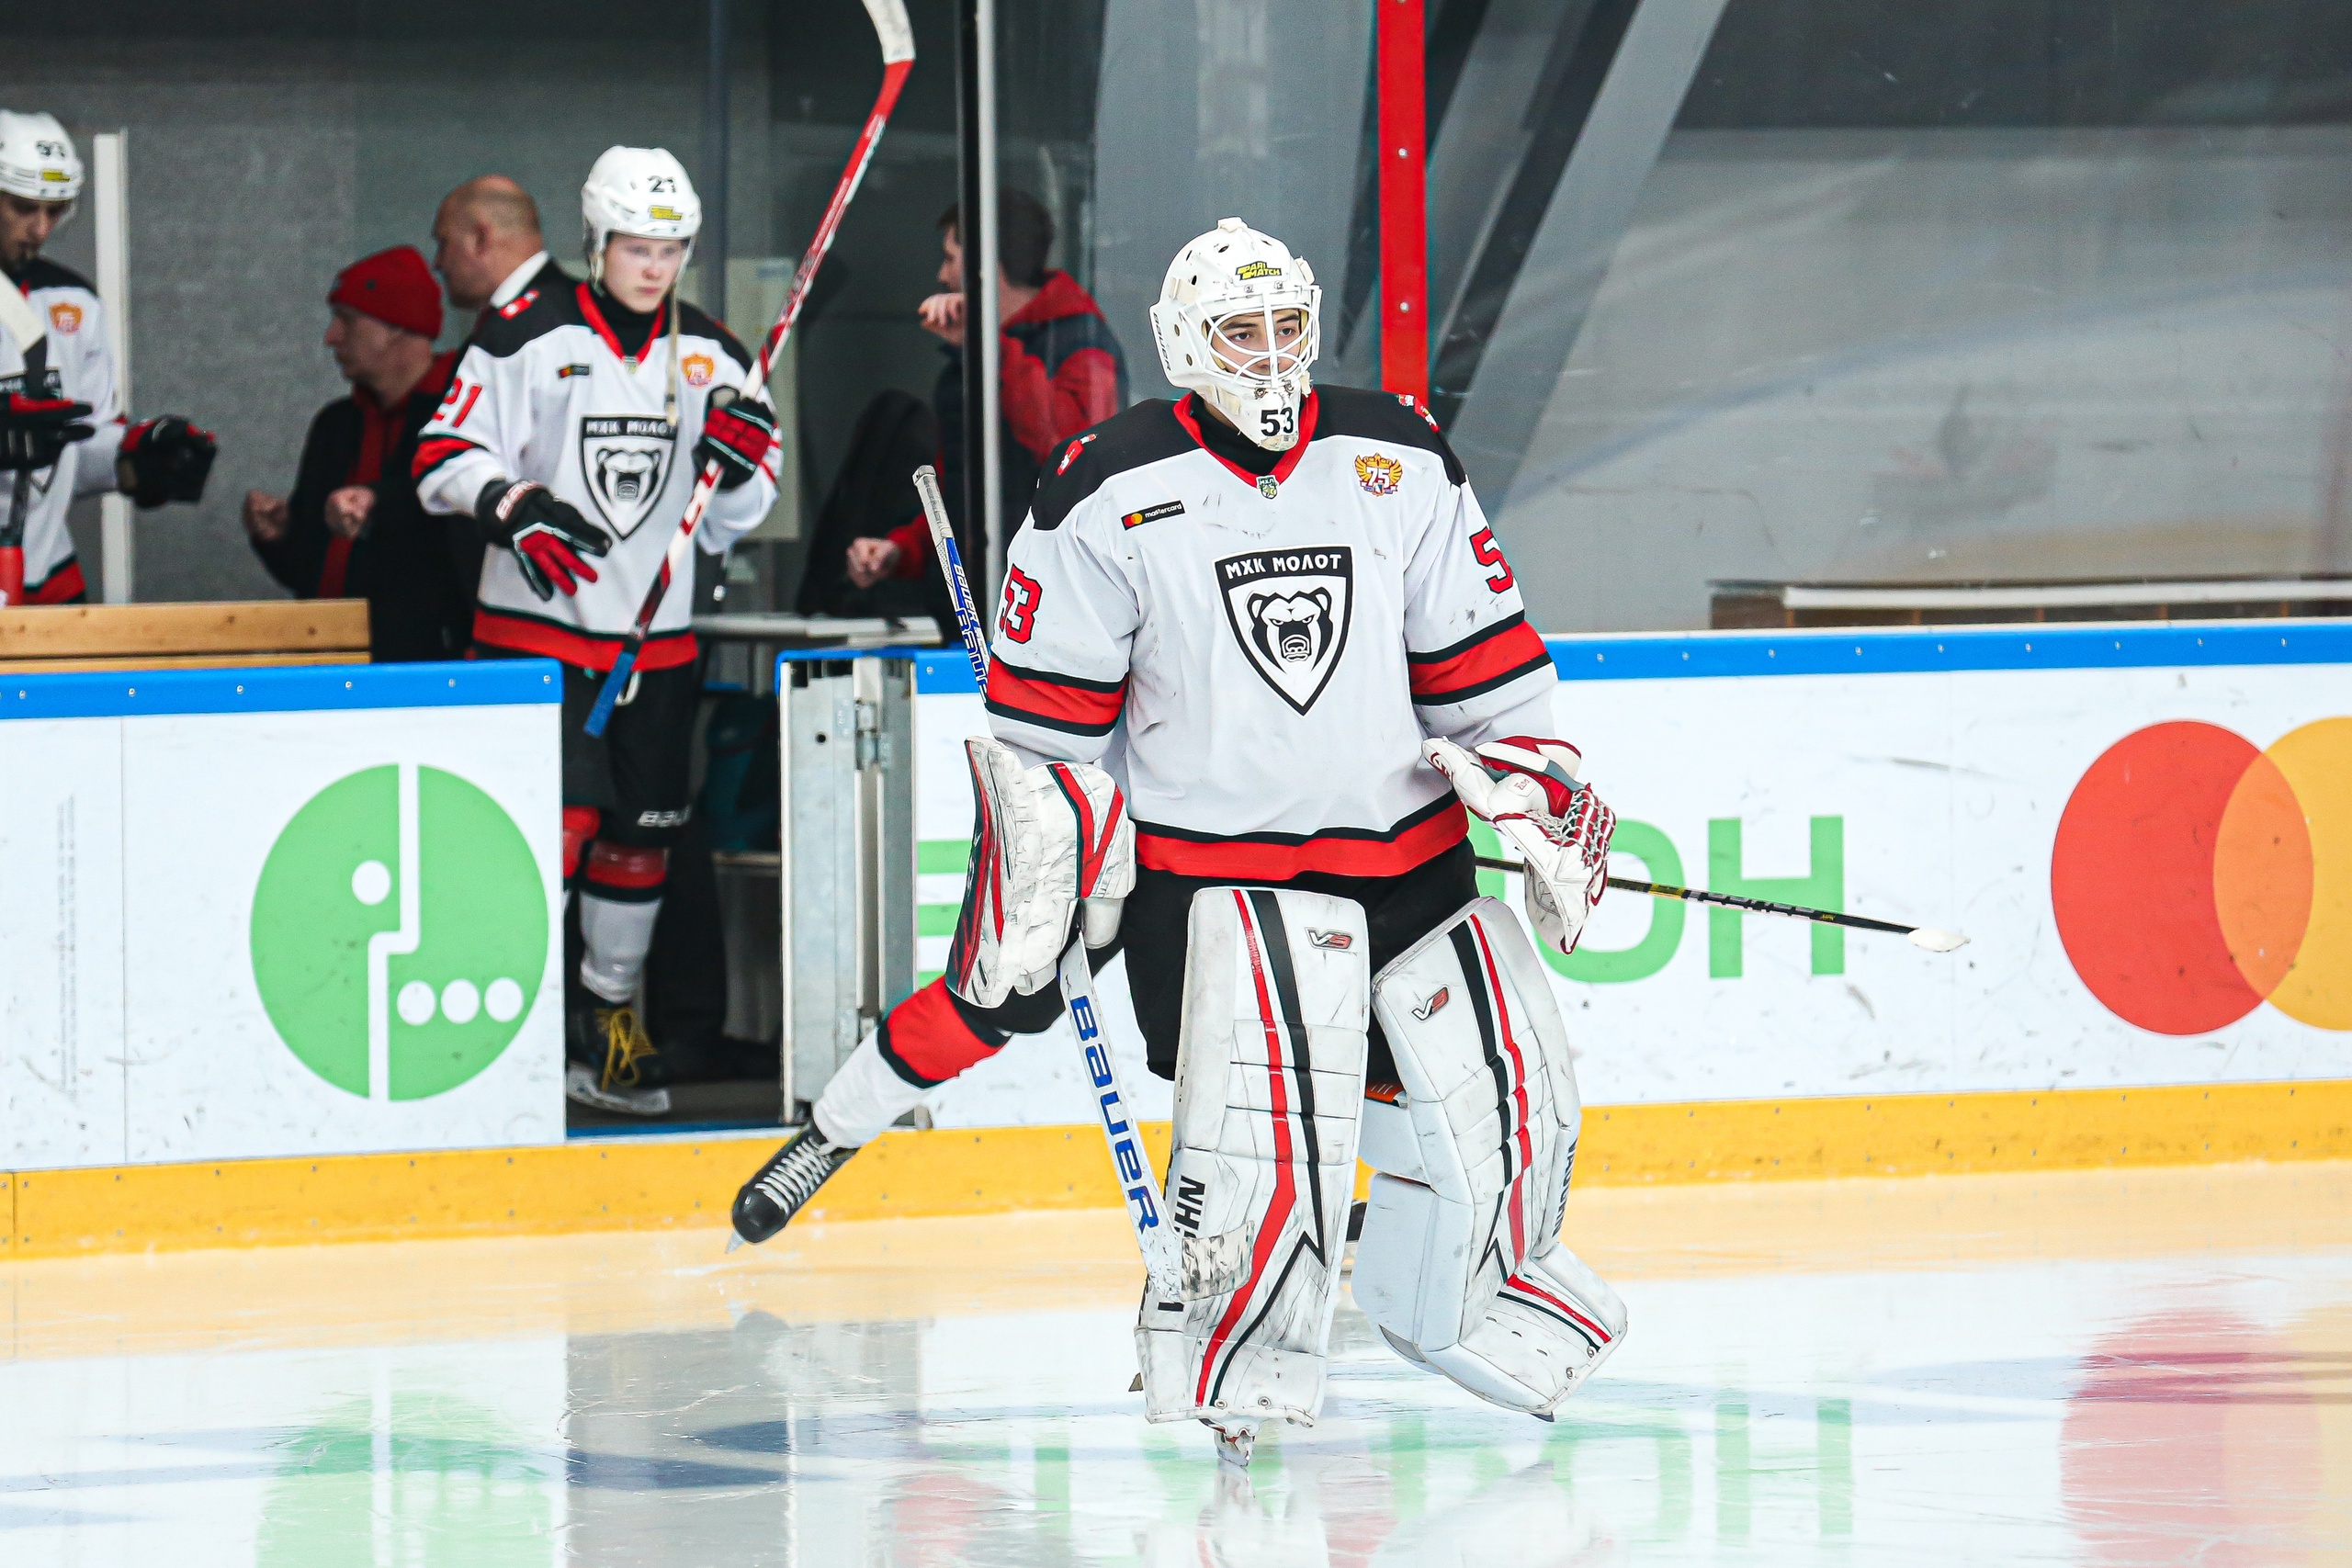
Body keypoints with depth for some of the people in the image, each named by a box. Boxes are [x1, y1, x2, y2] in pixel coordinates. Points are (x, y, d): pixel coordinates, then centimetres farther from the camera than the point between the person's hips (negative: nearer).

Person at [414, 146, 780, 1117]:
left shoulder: (708, 356, 9)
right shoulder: (528, 337, -6)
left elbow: (729, 522, 13)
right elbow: (445, 458, -6)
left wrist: (744, 456, -8)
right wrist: (518, 510, -23)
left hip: (655, 637, 5)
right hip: (536, 627, -5)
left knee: (641, 833, 8)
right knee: (559, 816, -15)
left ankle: (609, 1019, 21)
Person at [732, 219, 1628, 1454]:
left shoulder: (1400, 462, 3)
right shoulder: (1112, 496, -7)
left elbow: (1479, 663, 9)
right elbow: (1042, 717, -2)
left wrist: (1539, 798, 2)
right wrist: (1048, 871, -5)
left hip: (1405, 848, 4)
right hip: (1207, 865, -4)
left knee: (1501, 1101, 4)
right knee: (1271, 1121, -22)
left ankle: (1433, 1296, 30)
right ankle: (1213, 1359, -5)